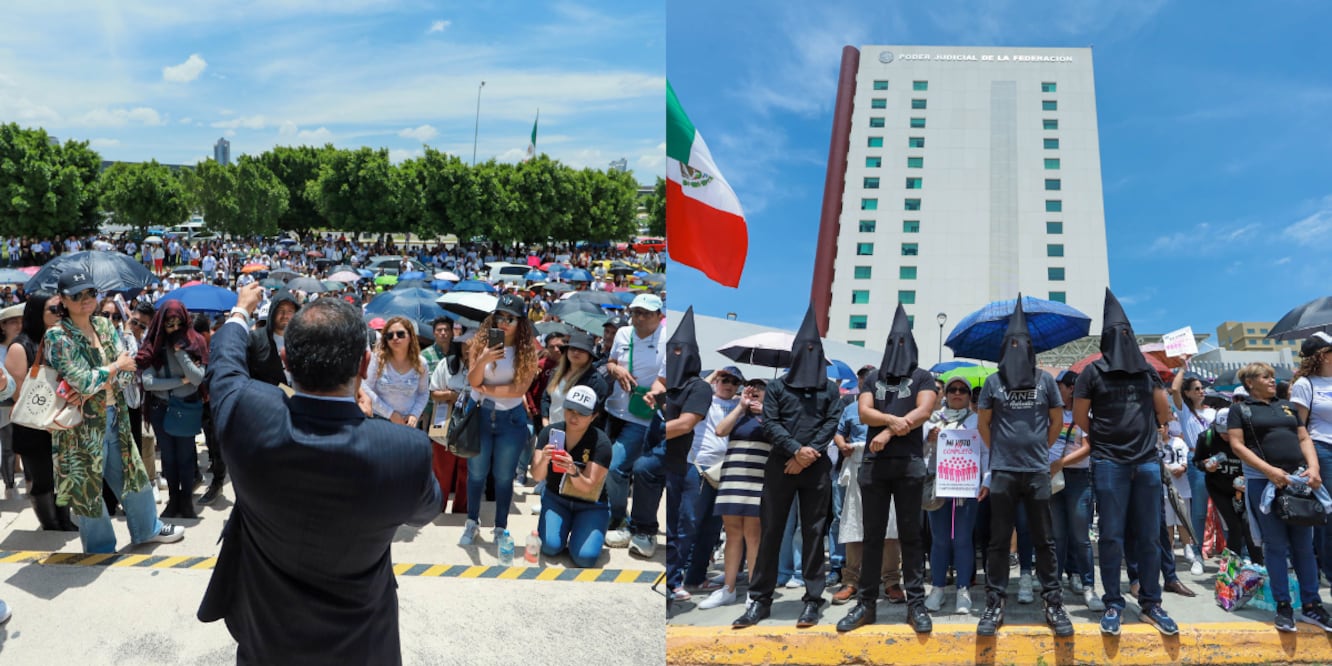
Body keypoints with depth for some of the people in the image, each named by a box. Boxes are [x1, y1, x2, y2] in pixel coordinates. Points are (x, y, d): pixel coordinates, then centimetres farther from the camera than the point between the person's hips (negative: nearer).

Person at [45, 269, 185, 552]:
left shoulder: (103, 325, 5)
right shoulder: (57, 337, -14)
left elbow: (128, 368, -1)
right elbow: (82, 381, -23)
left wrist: (96, 385, -16)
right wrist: (116, 366, -10)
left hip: (114, 416, 6)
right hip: (82, 424, -6)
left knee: (132, 473, 17)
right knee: (88, 485, 7)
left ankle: (148, 529, 36)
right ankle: (100, 548, 23)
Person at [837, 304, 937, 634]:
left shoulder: (922, 377, 8)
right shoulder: (872, 379, 16)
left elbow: (923, 412, -7)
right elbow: (864, 413, 2)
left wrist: (888, 432, -13)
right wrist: (893, 420, -17)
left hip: (909, 463, -3)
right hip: (874, 463, 3)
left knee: (910, 533, 0)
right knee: (872, 534, 5)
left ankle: (916, 603, 3)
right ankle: (866, 603, 9)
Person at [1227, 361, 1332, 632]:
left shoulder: (1288, 406, 18)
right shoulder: (1240, 410, 4)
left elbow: (1304, 439, 14)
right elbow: (1237, 445, -5)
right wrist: (1270, 471, -16)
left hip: (1299, 479, 4)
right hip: (1263, 482, -4)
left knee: (1304, 545, 6)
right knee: (1276, 545, -1)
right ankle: (1283, 607, 6)